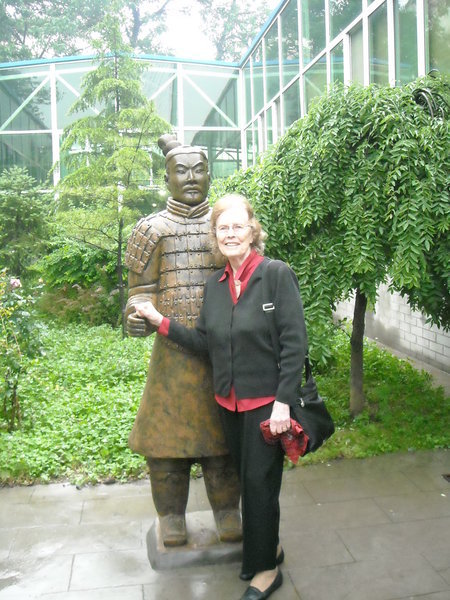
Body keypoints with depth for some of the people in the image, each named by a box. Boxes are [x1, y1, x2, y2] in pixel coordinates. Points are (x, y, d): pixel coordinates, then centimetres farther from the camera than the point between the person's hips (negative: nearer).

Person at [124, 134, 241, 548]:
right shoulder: (152, 229, 5)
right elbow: (142, 290, 3)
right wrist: (137, 316, -18)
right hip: (173, 351, -1)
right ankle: (172, 517, 24)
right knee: (170, 428, 5)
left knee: (224, 431, 9)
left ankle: (227, 513, 26)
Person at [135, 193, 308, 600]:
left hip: (265, 401, -6)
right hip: (229, 400, 6)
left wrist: (283, 402, -18)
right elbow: (204, 341, 5)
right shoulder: (216, 284, 6)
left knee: (260, 482, 4)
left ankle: (266, 567, 25)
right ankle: (267, 547, 41)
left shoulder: (278, 275, -13)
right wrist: (161, 322, -4)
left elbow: (294, 343, -15)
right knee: (246, 478, 18)